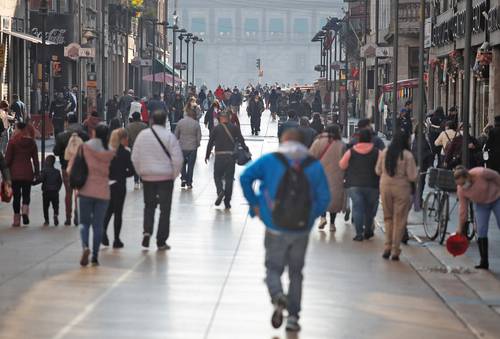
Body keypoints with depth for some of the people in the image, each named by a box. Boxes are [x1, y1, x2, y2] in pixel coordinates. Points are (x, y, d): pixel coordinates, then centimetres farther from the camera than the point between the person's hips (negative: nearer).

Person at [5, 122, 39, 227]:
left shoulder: (13, 141, -7)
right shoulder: (31, 142, 2)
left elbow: (8, 158, -6)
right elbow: (35, 159, 5)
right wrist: (37, 172, 12)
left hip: (15, 172, -2)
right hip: (28, 172, 2)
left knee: (16, 195, 5)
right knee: (26, 193, 11)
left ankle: (17, 219, 7)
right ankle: (25, 212, -15)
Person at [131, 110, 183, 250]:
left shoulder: (142, 135, -1)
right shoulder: (169, 136, -9)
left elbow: (135, 157, 1)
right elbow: (178, 159, -12)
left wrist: (140, 172, 13)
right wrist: (174, 174, 2)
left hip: (147, 176, 3)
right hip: (165, 176, -2)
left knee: (149, 205, 18)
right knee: (165, 208, 5)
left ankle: (147, 231, -4)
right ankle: (161, 241, 5)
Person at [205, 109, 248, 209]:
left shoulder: (216, 129, -1)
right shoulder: (234, 128, 4)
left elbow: (210, 143, 1)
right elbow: (241, 141, 3)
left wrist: (207, 155, 10)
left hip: (219, 156, -2)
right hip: (231, 156, 2)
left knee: (217, 176, 12)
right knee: (229, 178, 7)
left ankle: (220, 191, -17)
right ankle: (227, 202, 7)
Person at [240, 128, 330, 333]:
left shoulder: (269, 160, -2)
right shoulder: (315, 166, 1)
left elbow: (245, 177, -8)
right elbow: (324, 198, -1)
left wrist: (254, 204, 1)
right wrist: (311, 216, 12)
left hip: (275, 228, -1)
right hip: (302, 230, 2)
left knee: (273, 268, 11)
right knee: (296, 273, 16)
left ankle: (277, 295, -20)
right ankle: (293, 316, 12)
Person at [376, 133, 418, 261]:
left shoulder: (384, 153, 0)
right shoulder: (407, 155, -12)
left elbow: (378, 171, 8)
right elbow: (412, 177, -12)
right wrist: (416, 172, 9)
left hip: (385, 186, 4)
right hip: (401, 188, -4)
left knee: (388, 217, 17)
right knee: (399, 220, 6)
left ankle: (388, 247, 12)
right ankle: (395, 250, 7)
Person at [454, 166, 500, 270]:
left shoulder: (481, 173, -36)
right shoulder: (460, 189, -22)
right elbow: (463, 208, -12)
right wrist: (460, 228, -9)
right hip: (481, 205, 3)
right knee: (481, 231, -7)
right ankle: (484, 262, -3)